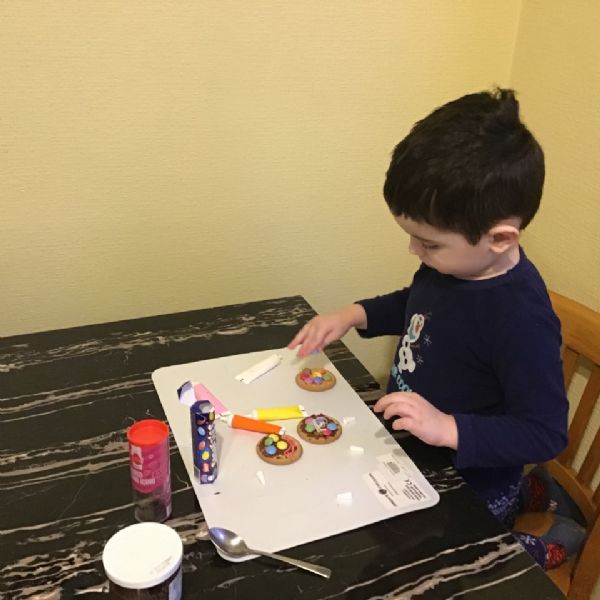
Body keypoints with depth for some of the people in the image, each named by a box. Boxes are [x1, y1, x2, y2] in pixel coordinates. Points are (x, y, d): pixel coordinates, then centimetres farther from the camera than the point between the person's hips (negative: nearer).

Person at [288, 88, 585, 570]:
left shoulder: (521, 318, -34)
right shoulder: (454, 264, -11)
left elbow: (545, 433, -26)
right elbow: (414, 306, 11)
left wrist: (448, 428, -35)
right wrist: (354, 315, -5)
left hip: (469, 491, -7)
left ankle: (534, 549, 16)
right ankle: (521, 495, 32)